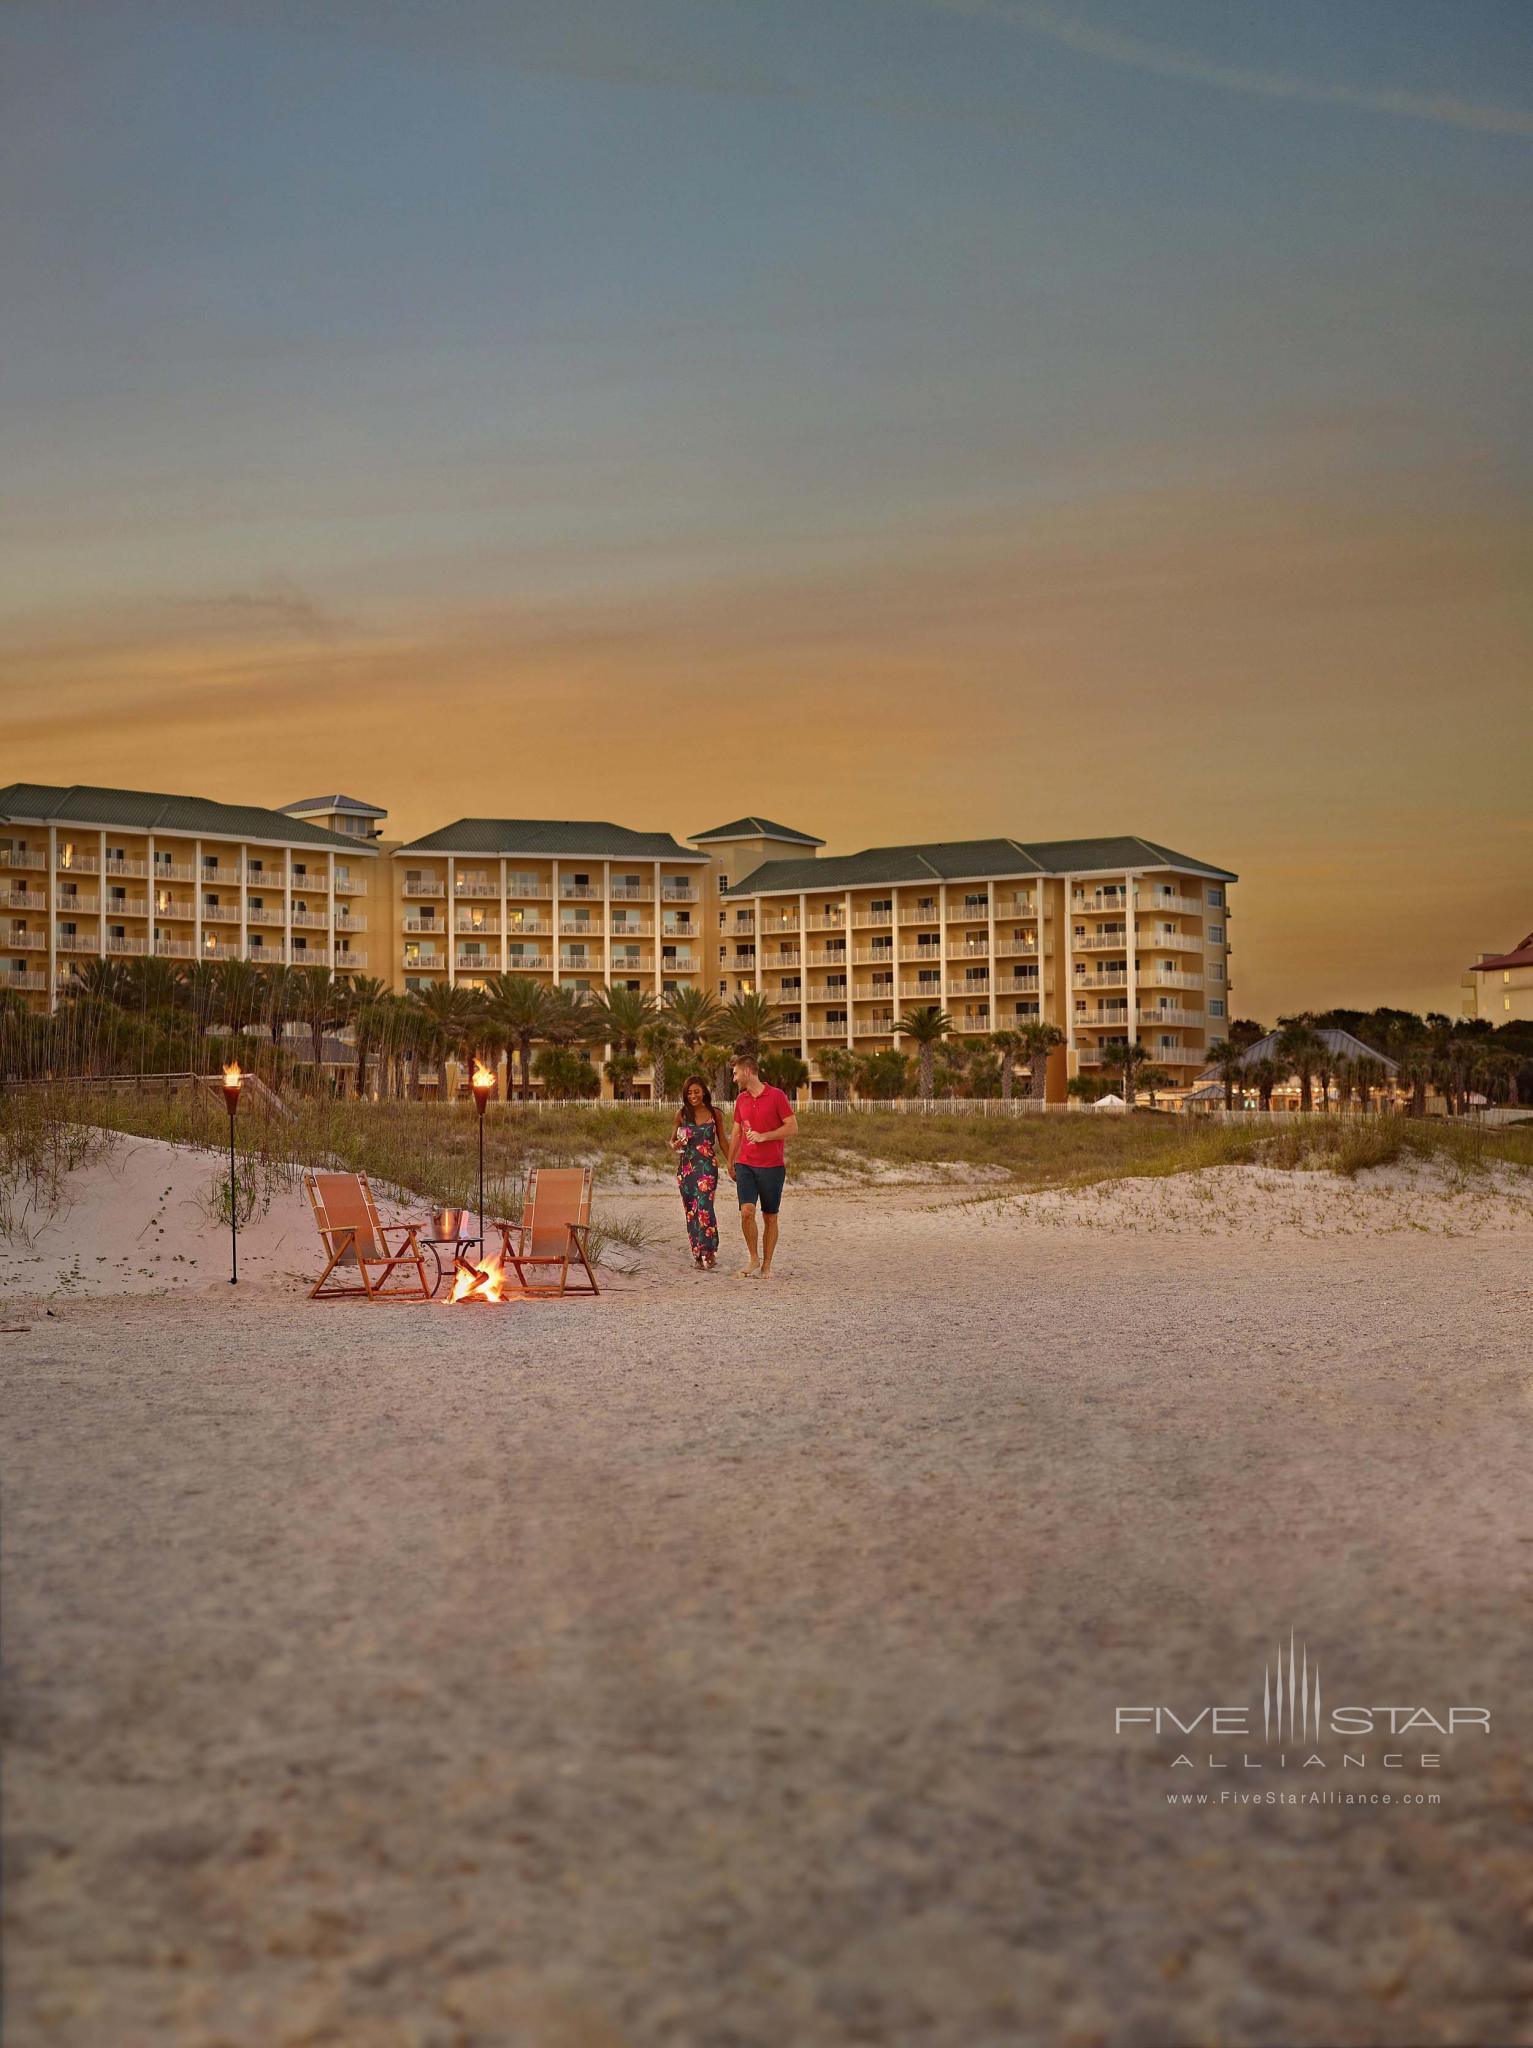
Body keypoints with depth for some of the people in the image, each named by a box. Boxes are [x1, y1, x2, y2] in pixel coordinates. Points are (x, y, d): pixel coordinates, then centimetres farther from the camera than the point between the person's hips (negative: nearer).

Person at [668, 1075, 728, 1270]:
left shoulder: (714, 1114, 3)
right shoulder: (682, 1114, 6)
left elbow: (722, 1142, 11)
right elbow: (672, 1140, 10)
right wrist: (676, 1145, -13)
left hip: (707, 1166, -2)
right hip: (686, 1166, 2)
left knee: (703, 1207, -17)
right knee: (690, 1210, 4)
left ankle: (709, 1251, -10)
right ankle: (697, 1254, 13)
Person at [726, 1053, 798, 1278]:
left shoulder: (776, 1096, -5)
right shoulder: (741, 1099, 11)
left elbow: (793, 1128, -8)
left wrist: (763, 1136, -17)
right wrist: (730, 1163, 20)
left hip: (772, 1166, -3)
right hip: (745, 1165, 3)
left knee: (770, 1217, 4)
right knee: (747, 1211, -14)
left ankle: (766, 1266, 14)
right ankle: (753, 1258, 2)